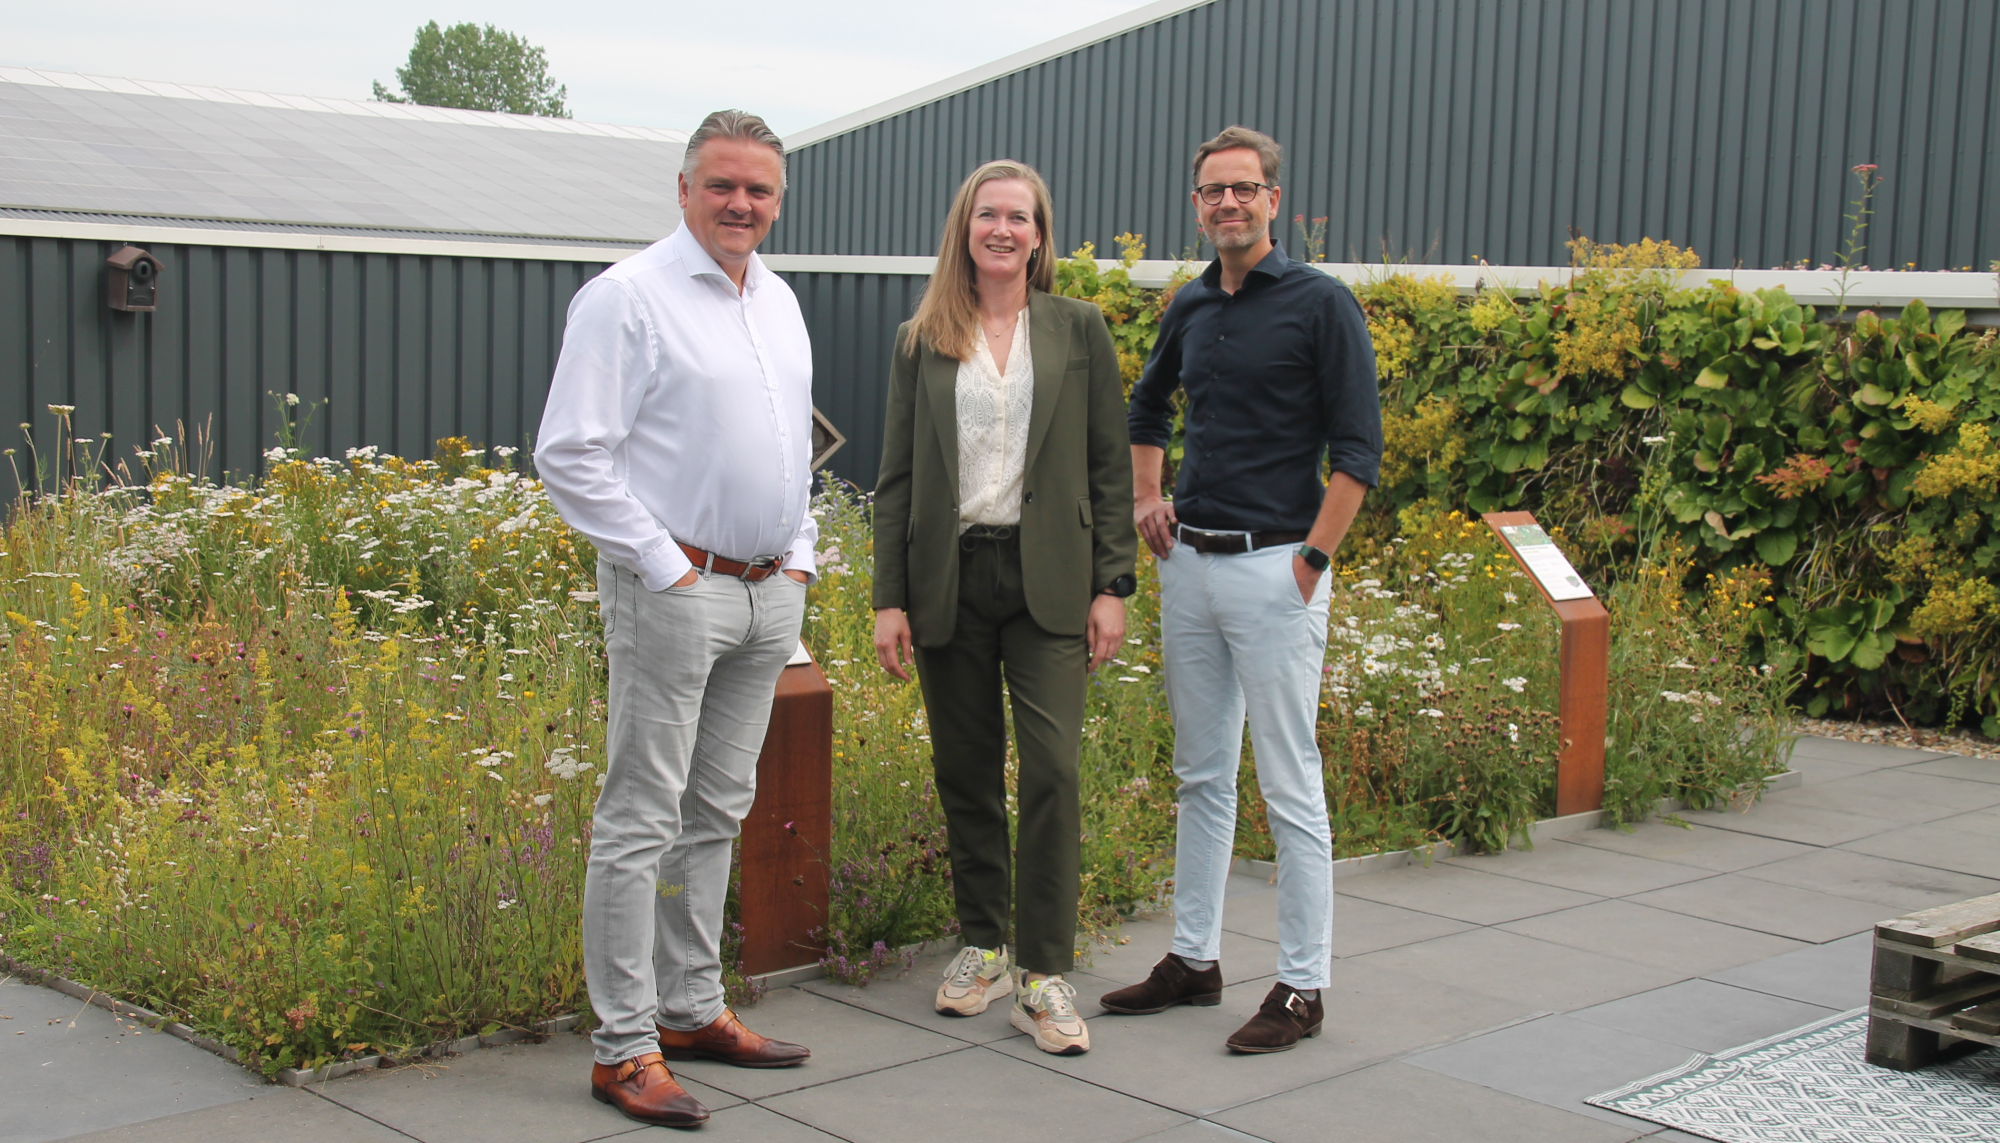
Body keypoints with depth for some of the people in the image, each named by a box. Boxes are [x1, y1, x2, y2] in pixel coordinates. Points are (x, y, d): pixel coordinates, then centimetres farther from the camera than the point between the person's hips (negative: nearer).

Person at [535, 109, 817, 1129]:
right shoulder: (627, 298, -8)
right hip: (673, 588, -8)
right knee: (641, 822, -4)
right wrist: (666, 568, -13)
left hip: (769, 591, 8)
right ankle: (625, 1046, 2)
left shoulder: (779, 302, 15)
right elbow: (570, 456, -13)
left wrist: (799, 554, 14)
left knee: (717, 813, 14)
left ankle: (692, 1009, 24)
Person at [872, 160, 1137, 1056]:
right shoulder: (920, 341, 8)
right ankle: (982, 945, 24)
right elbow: (896, 475, 7)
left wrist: (1111, 585, -2)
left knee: (1052, 767, -10)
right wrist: (888, 599, 1)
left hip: (1046, 580, -1)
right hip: (949, 579, 2)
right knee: (965, 772, 8)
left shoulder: (1078, 329, 6)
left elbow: (1110, 465, 4)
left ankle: (1044, 974, -3)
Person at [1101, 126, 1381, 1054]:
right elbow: (1148, 403, 30)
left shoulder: (1320, 304, -8)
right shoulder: (1190, 307, 12)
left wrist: (1309, 563, -14)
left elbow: (1358, 449, -10)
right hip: (1188, 563, 7)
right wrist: (1144, 500, 17)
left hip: (1273, 569, -7)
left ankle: (1302, 986, 6)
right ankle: (1194, 959, 25)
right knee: (1200, 775, 14)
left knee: (1289, 785, -2)